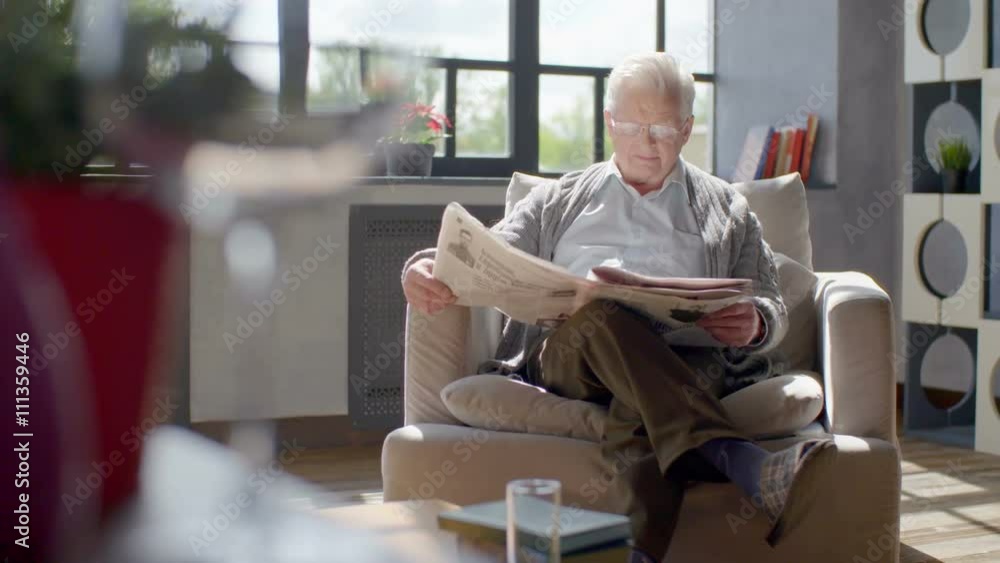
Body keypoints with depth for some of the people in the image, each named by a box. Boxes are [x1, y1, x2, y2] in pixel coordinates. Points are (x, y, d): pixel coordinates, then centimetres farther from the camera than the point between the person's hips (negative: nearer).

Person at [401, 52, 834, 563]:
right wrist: (424, 268, -5)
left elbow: (773, 308, 19)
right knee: (602, 313, -38)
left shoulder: (726, 210, 25)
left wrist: (755, 323, -8)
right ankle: (744, 464, -55)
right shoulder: (559, 201, 27)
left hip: (681, 361, 0)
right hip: (564, 358, 0)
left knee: (642, 414, -39)